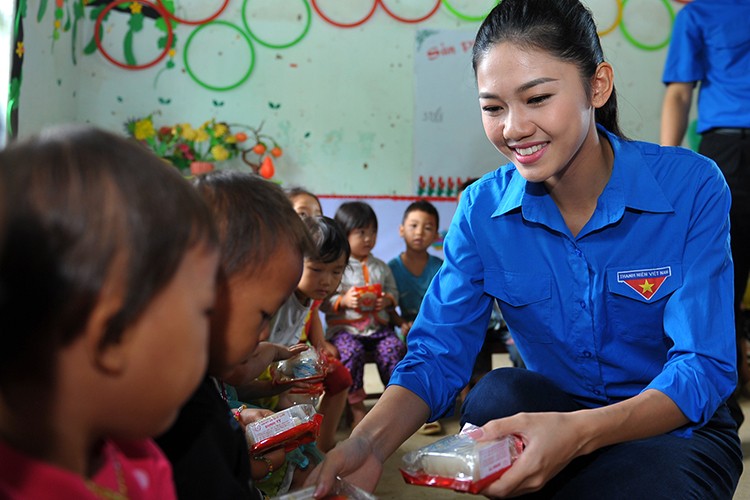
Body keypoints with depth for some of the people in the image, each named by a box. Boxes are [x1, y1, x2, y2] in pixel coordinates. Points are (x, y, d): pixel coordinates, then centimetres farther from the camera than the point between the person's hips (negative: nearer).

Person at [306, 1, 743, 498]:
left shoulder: (692, 187, -15)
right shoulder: (483, 209, -6)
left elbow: (704, 368, -20)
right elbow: (437, 356, -10)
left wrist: (579, 432, -39)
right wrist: (369, 443, -32)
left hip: (676, 432, -2)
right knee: (496, 395, -31)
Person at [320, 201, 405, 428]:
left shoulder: (381, 267, 17)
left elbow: (393, 291, 17)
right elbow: (323, 301, -3)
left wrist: (388, 299, -5)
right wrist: (344, 301, -18)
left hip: (378, 326, 3)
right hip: (344, 328, -3)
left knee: (394, 348, -25)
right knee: (350, 352, -32)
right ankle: (356, 406, -18)